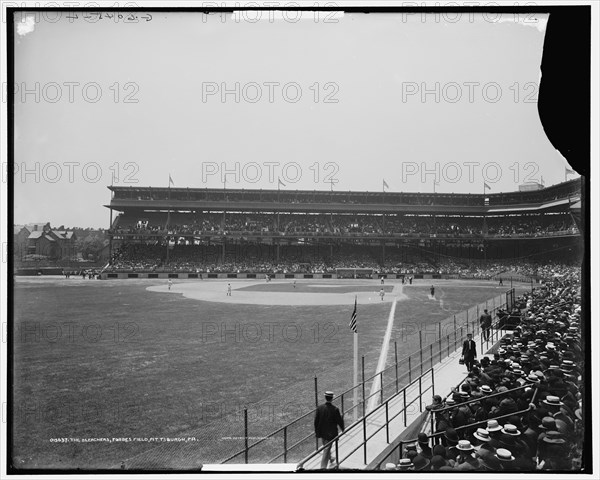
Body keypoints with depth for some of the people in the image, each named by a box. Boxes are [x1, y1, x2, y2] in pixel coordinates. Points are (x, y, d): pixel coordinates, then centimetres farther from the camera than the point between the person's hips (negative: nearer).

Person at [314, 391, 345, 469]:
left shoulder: (319, 407, -11)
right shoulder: (335, 409, -21)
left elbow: (316, 421, -5)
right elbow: (339, 421, -12)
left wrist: (316, 432, 7)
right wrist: (342, 429, 8)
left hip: (322, 432, 4)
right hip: (330, 433, -4)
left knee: (326, 447, 27)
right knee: (327, 449, 4)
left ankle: (330, 458, 49)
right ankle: (323, 467, 4)